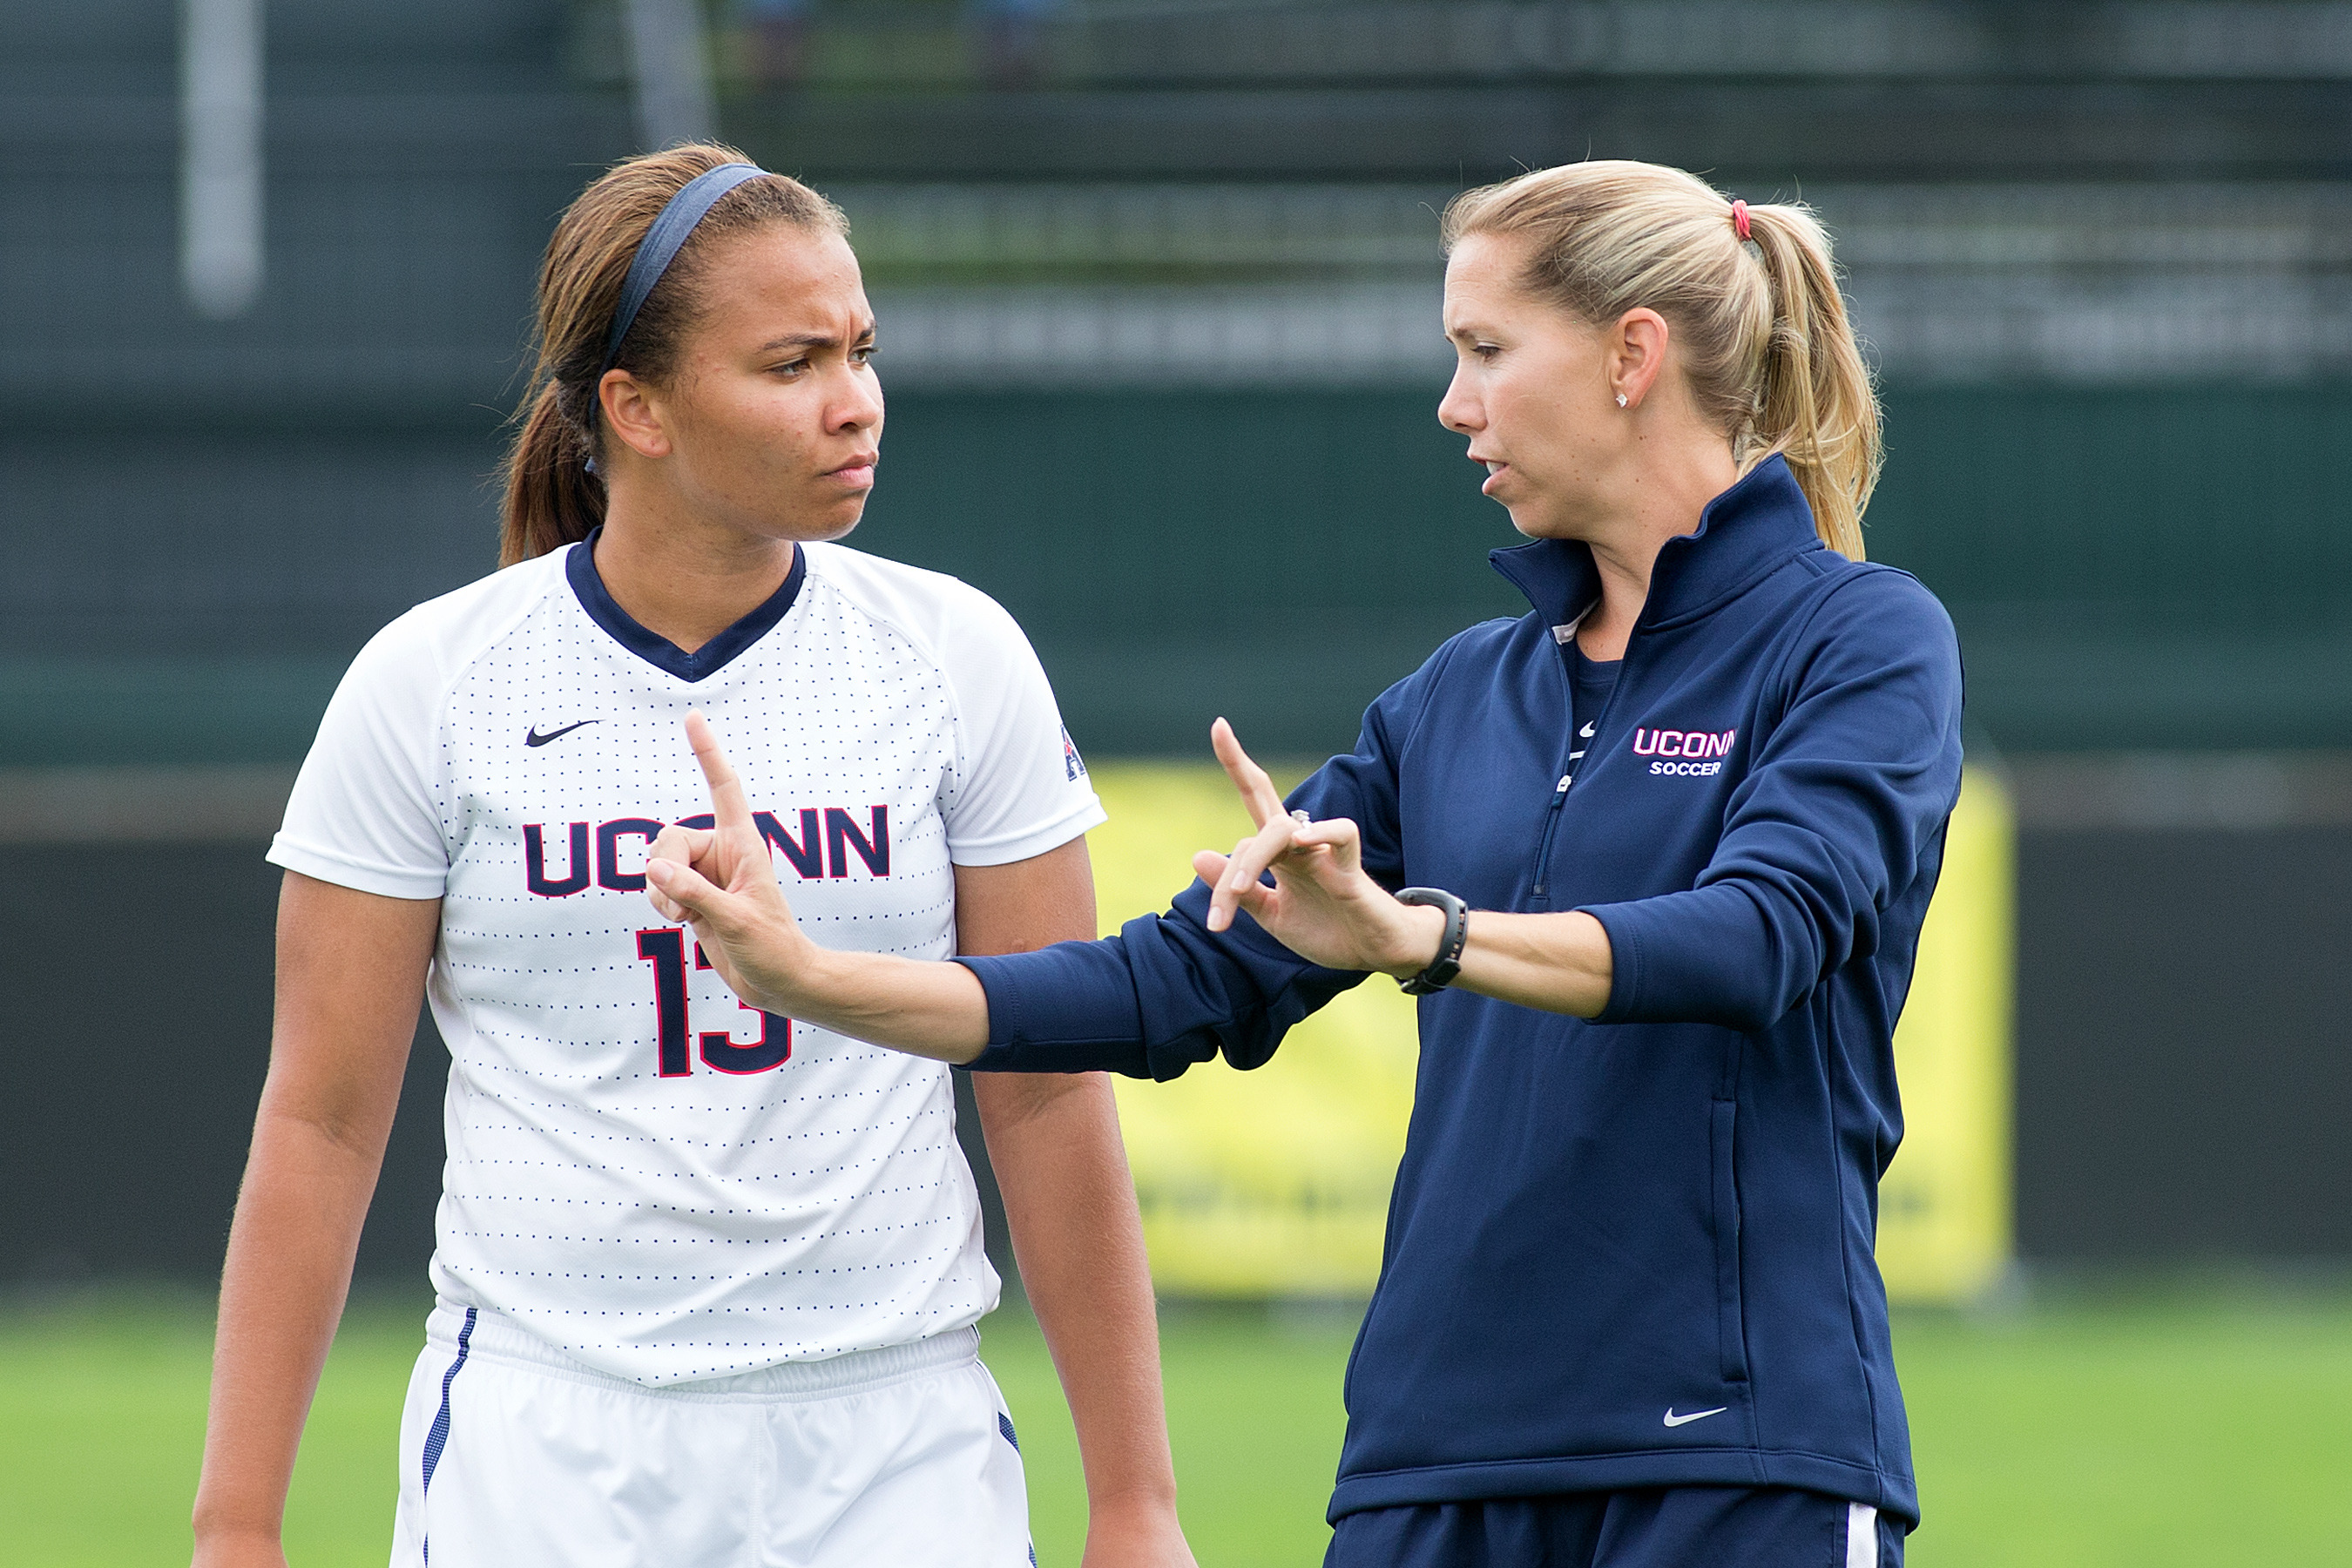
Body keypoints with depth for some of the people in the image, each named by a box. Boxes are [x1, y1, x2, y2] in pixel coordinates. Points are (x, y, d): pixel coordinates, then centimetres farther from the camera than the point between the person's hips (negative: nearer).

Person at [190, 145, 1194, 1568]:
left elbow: (1053, 1098, 5)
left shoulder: (957, 659, 3)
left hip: (897, 1445, 1)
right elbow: (322, 1124, 1)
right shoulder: (425, 686, -1)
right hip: (542, 1441, -1)